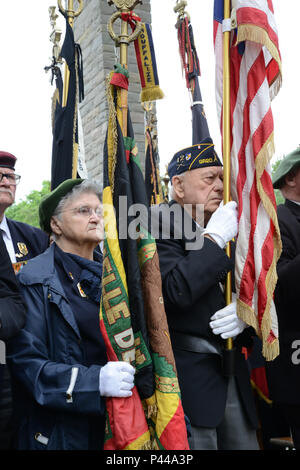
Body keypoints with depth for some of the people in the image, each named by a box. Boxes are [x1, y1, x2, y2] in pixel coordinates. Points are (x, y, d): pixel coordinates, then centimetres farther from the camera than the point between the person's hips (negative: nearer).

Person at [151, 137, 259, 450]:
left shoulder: (228, 227, 11)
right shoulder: (155, 224, -10)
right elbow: (175, 291, -23)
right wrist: (214, 238, -17)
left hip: (232, 372, 7)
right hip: (188, 374, -7)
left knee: (244, 441, 12)